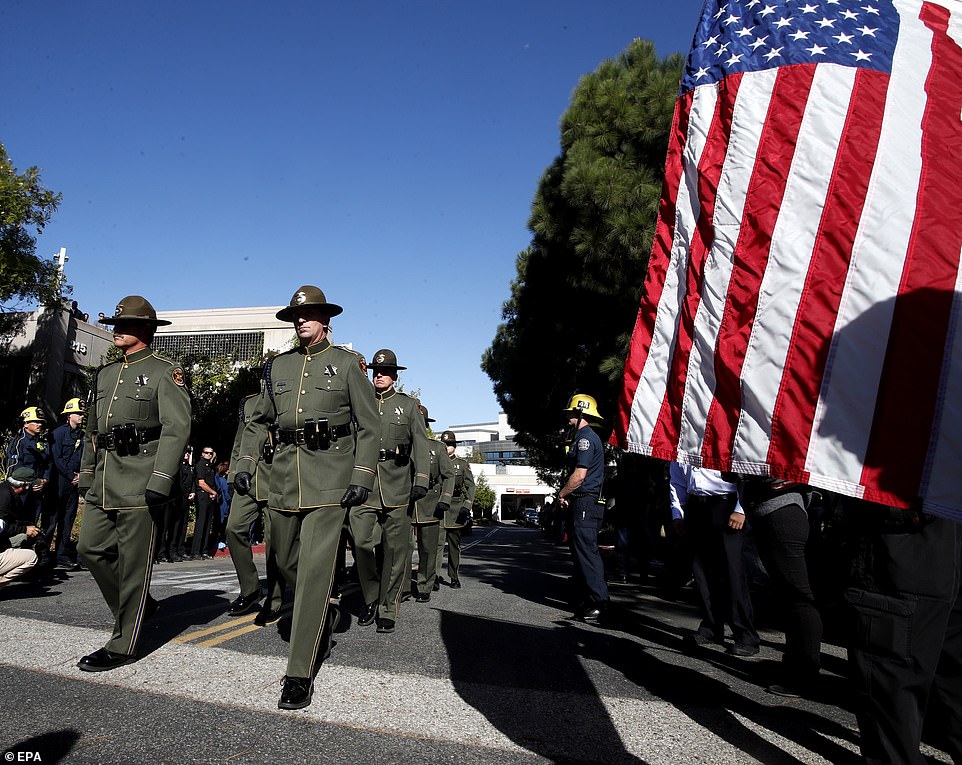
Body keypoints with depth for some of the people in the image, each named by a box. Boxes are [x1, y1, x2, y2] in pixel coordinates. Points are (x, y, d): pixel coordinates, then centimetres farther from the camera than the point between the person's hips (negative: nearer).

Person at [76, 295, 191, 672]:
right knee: (90, 547, 10)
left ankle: (122, 646, 10)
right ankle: (137, 606, 29)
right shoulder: (105, 375, 18)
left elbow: (176, 428, -14)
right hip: (104, 482, 8)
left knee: (134, 562, -1)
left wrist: (160, 482, -22)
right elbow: (92, 429, 24)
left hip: (140, 481, -8)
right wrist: (86, 475, 19)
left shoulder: (164, 373, -6)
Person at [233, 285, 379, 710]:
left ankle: (300, 675, -3)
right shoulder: (277, 366, 13)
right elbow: (257, 421, 19)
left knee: (315, 567, -10)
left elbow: (368, 425, 0)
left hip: (329, 475, -5)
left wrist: (362, 476, -9)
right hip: (285, 473, 5)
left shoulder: (347, 363, 2)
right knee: (286, 560, 14)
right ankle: (324, 613, 43)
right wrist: (244, 464, 6)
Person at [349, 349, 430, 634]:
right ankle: (371, 599, 16)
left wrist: (421, 479, -7)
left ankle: (387, 610, 11)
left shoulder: (408, 404, 11)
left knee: (395, 549, 1)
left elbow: (421, 443, 5)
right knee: (360, 544, -7)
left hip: (397, 485, -1)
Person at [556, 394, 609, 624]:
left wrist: (562, 494, -6)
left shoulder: (586, 437, -13)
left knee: (587, 553, -10)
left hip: (586, 503, -11)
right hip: (581, 504, 11)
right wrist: (566, 496, 10)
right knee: (580, 552, 13)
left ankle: (598, 603, -8)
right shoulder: (581, 437, 20)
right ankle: (583, 601, 19)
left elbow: (579, 475, -20)